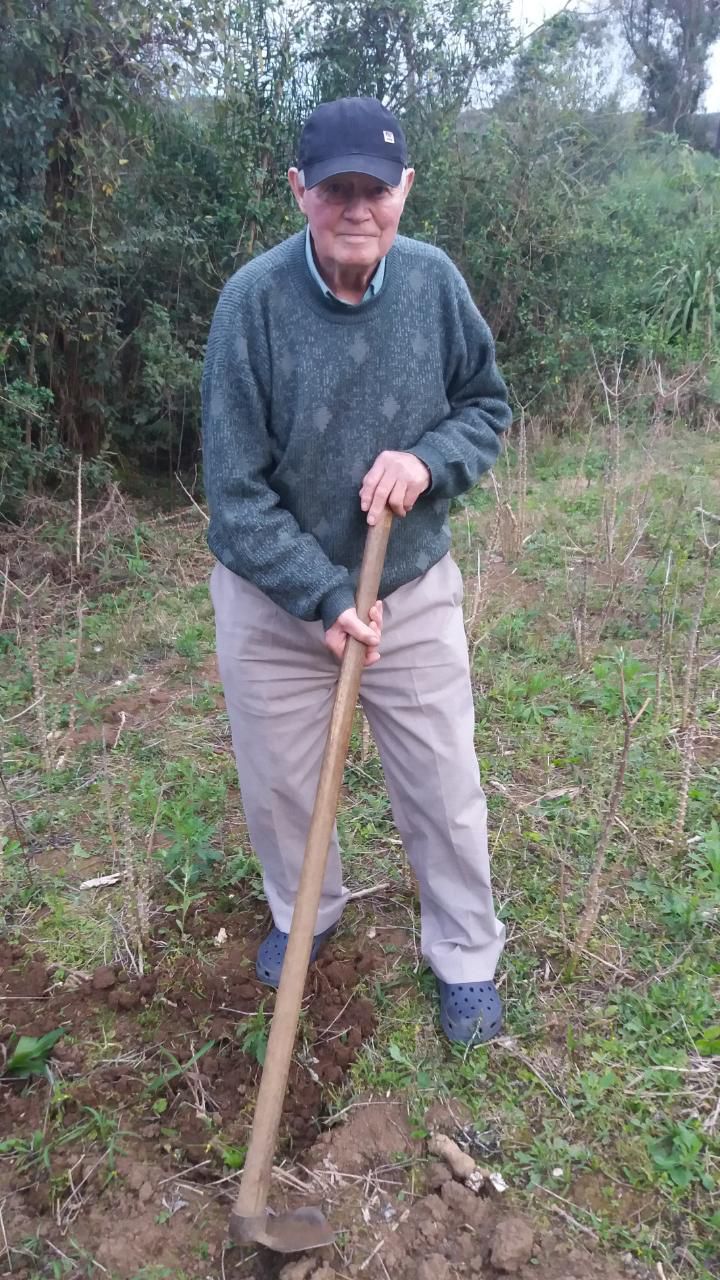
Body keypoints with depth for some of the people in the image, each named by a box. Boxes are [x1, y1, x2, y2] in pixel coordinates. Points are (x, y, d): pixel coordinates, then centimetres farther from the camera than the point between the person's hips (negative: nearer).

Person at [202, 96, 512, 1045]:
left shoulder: (434, 280, -10)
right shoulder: (254, 300, -19)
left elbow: (488, 406, 4)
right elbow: (235, 492, -17)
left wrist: (428, 461, -17)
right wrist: (324, 596, -21)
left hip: (413, 588, 2)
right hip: (273, 596, -1)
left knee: (444, 788, 11)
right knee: (277, 786, 17)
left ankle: (466, 955, 36)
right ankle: (305, 912, 49)